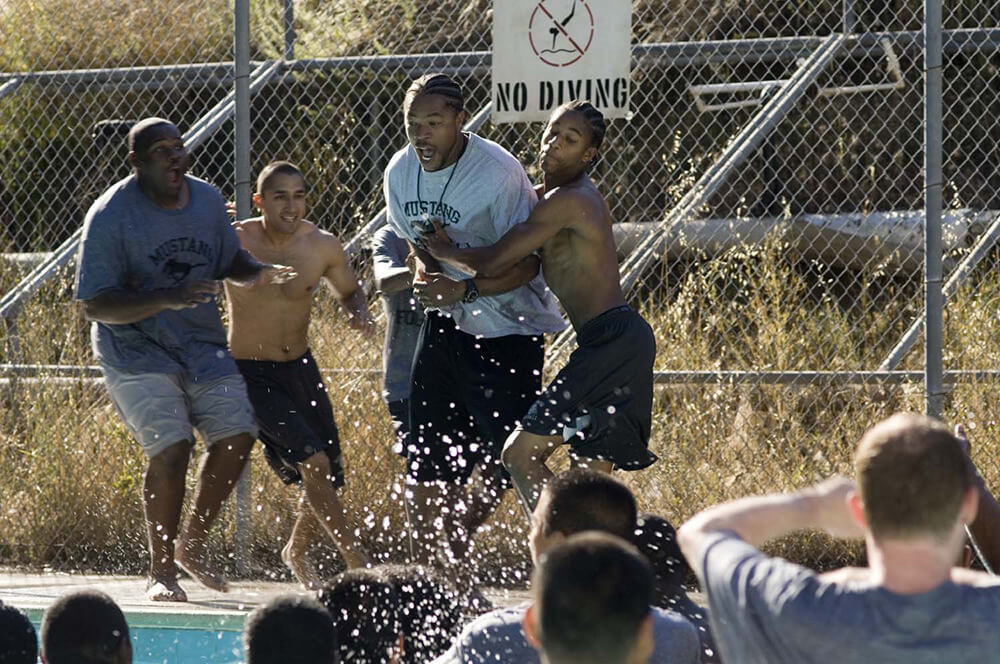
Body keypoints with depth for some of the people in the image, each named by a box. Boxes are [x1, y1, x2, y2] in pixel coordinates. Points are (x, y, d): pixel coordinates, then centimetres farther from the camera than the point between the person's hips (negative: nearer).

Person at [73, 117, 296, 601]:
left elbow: (229, 261, 20)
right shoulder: (111, 217, -16)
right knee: (170, 447, -19)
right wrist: (166, 299, -33)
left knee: (237, 436, -5)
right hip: (136, 349, -6)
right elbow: (96, 305, -20)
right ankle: (161, 570, -5)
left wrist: (258, 273, -5)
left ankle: (192, 544, 16)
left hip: (201, 344, 6)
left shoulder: (207, 200, 3)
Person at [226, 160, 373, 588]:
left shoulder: (323, 247, -5)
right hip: (250, 373, -5)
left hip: (300, 368, 5)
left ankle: (296, 552, 37)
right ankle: (356, 560, -12)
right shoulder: (233, 242, -15)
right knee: (313, 461, -21)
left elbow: (348, 290, 13)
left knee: (329, 477, 8)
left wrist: (359, 313, -9)